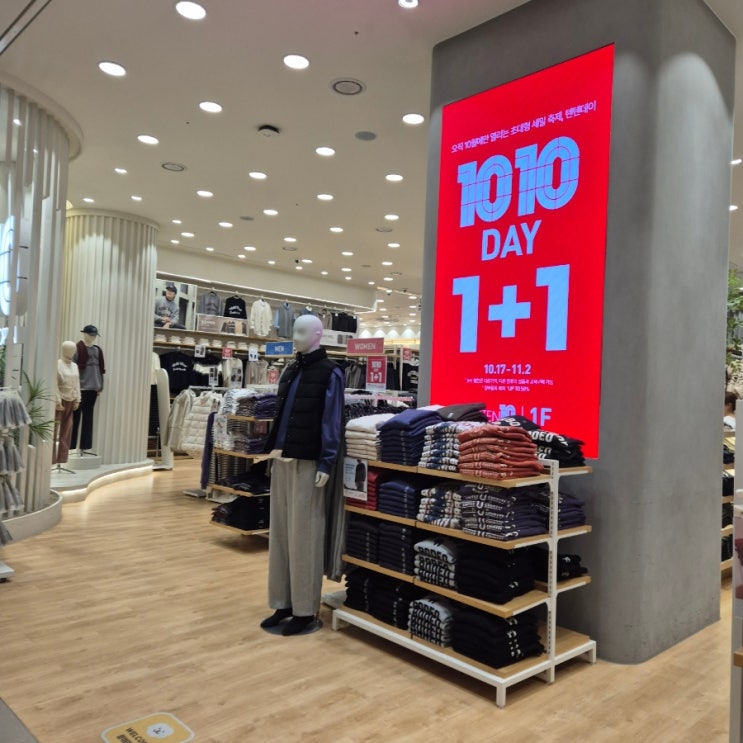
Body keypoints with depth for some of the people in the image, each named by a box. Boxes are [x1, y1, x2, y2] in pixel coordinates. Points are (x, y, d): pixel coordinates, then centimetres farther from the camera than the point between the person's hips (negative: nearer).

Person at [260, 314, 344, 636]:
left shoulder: (330, 373, -6)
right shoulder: (290, 371, 15)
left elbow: (331, 420, -11)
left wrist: (326, 464, -16)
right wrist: (273, 449, 14)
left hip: (308, 463, -7)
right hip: (282, 459, 7)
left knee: (303, 535, -1)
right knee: (279, 532, 11)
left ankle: (304, 609, 11)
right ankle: (283, 602, 23)